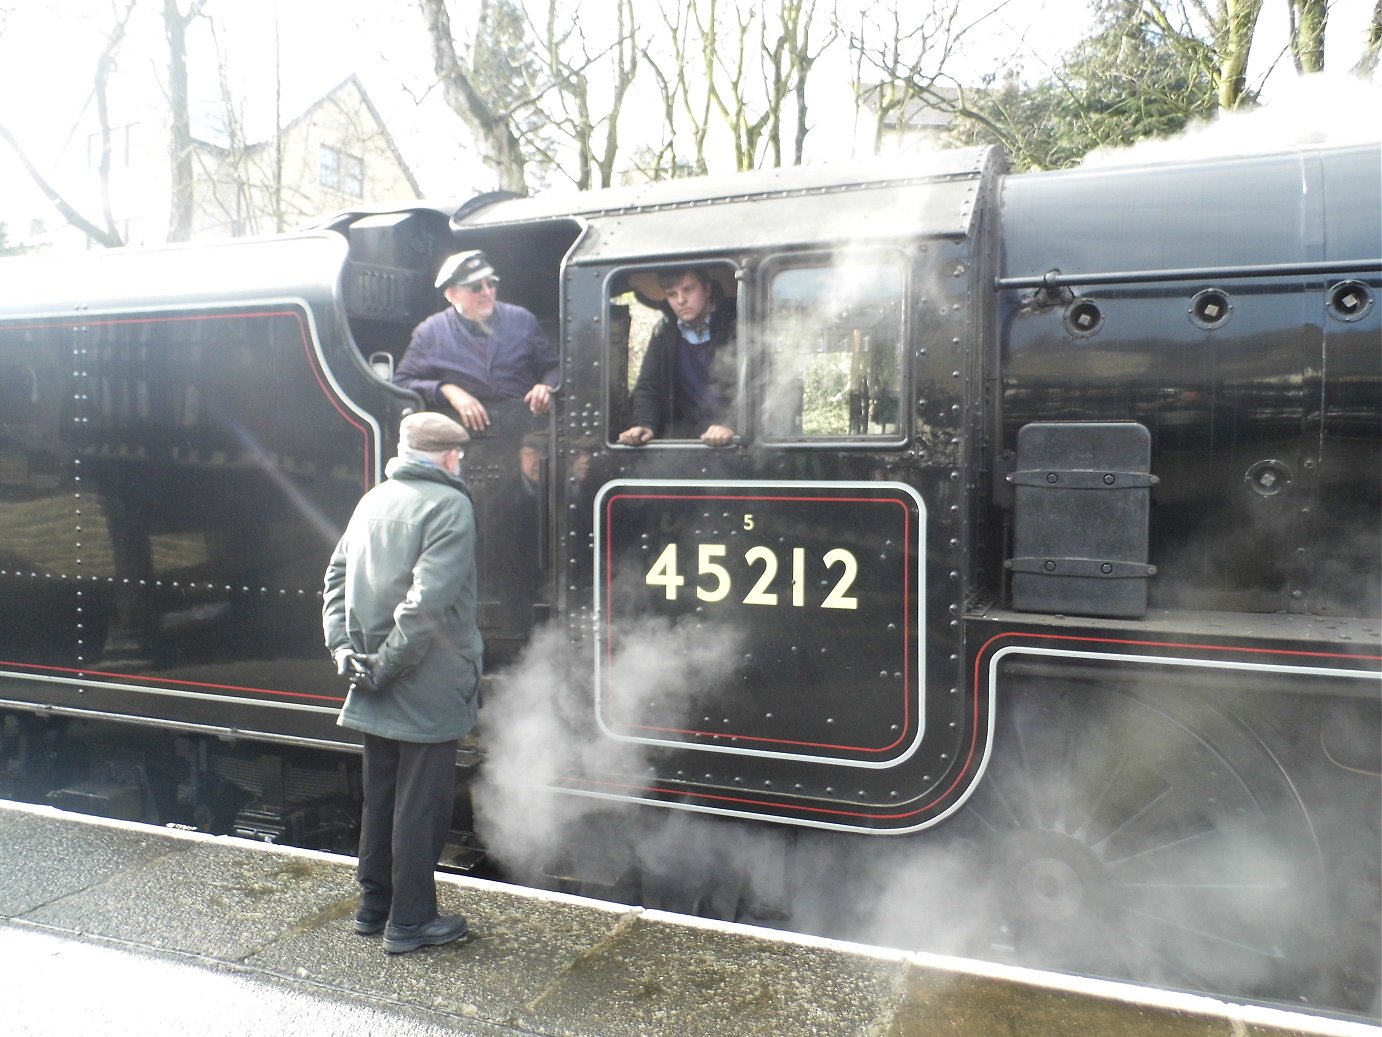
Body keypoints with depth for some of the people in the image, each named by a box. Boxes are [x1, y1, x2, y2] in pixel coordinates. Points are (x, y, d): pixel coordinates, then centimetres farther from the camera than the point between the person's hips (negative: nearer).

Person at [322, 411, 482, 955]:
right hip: (429, 690, -7)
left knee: (380, 796, 19)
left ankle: (374, 904, 32)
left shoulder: (374, 499, 10)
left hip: (376, 690, 7)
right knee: (421, 804, 5)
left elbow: (335, 579, 11)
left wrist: (344, 648, 5)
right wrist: (390, 664, -16)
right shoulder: (449, 505, -14)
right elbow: (429, 599, -23)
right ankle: (410, 920, 15)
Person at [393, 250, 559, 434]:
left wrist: (546, 387, -7)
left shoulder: (522, 320, 13)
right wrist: (447, 391, -12)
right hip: (467, 431, 4)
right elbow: (401, 382, 3)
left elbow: (554, 368, 17)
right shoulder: (430, 333, 7)